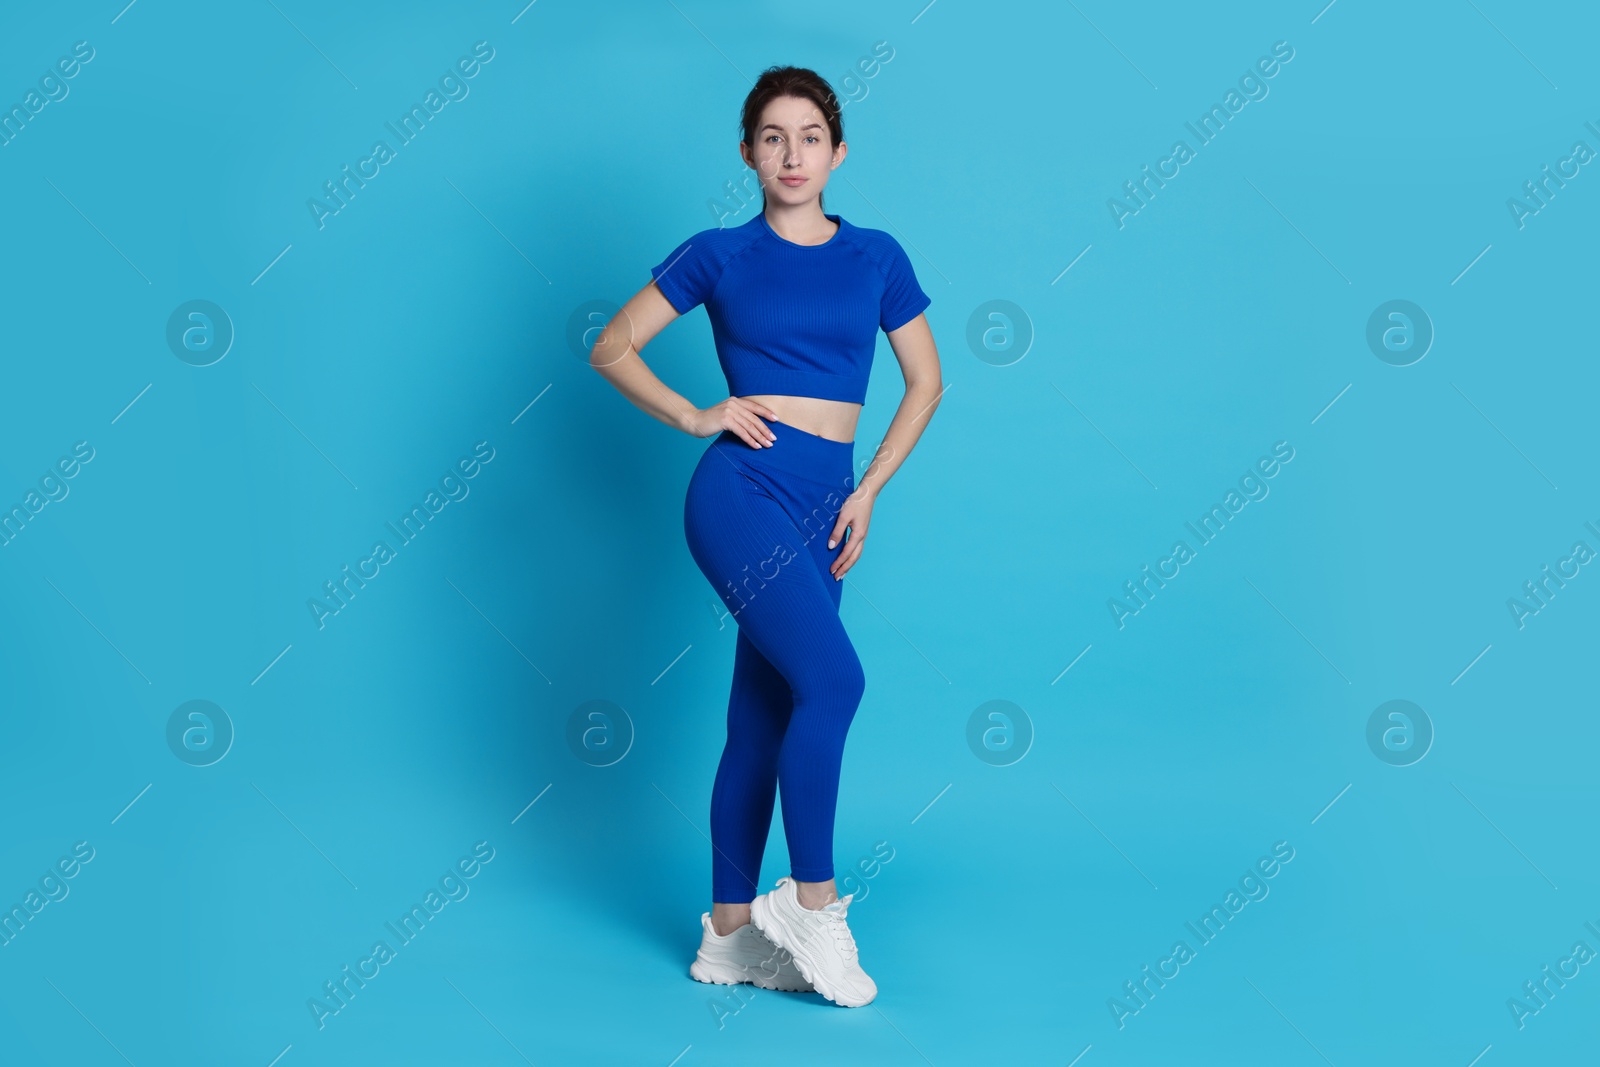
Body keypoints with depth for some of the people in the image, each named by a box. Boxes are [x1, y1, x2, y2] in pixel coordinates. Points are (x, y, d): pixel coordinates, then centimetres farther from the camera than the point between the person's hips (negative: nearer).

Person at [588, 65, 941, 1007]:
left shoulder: (876, 256, 10)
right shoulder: (721, 255, 2)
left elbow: (926, 382, 15)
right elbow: (613, 349, 8)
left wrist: (869, 491, 6)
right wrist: (695, 416, -5)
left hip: (824, 507, 4)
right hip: (743, 488, -4)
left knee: (763, 721, 8)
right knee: (833, 678, -20)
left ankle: (730, 935, 17)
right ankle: (812, 900, -5)